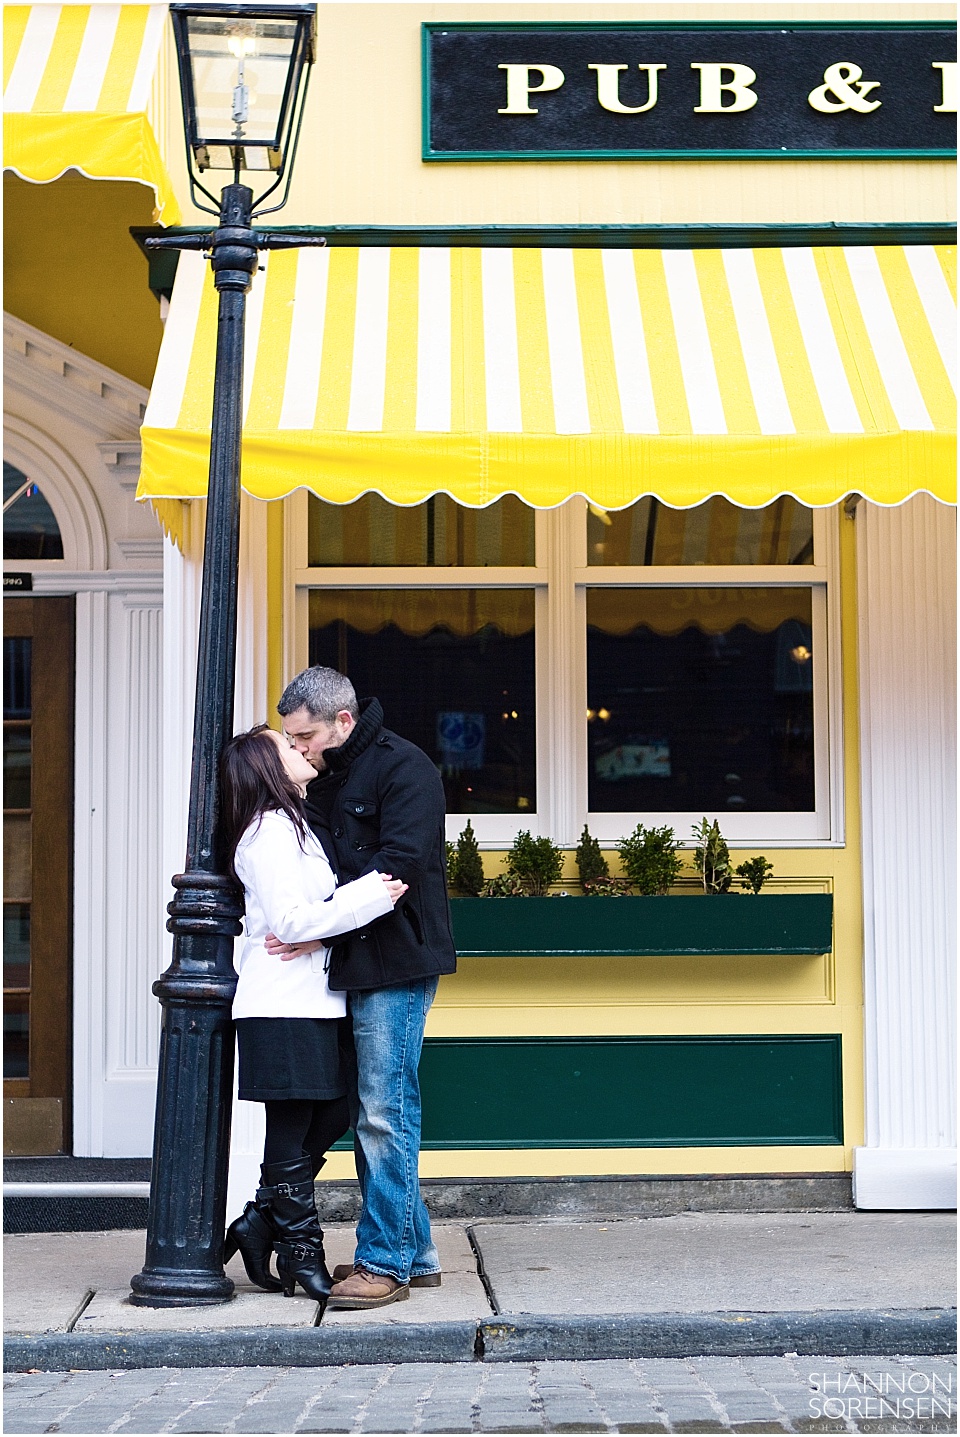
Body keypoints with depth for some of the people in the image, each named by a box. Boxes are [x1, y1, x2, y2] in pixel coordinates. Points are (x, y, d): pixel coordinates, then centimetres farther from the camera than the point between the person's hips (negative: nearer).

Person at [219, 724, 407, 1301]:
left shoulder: (293, 825, 21)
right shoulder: (271, 830, -11)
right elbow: (290, 919, -18)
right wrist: (370, 895, -16)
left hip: (313, 1003, 10)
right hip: (285, 1008, -10)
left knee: (331, 1117, 10)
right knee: (292, 1130, -2)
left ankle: (258, 1224, 18)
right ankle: (303, 1253, 5)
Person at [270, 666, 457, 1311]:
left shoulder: (403, 768, -10)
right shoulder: (325, 779, 16)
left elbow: (396, 866, -20)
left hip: (396, 966, -9)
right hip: (352, 968, 9)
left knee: (385, 1111, -7)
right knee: (372, 1113, 11)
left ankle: (385, 1263, -2)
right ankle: (414, 1253, 19)